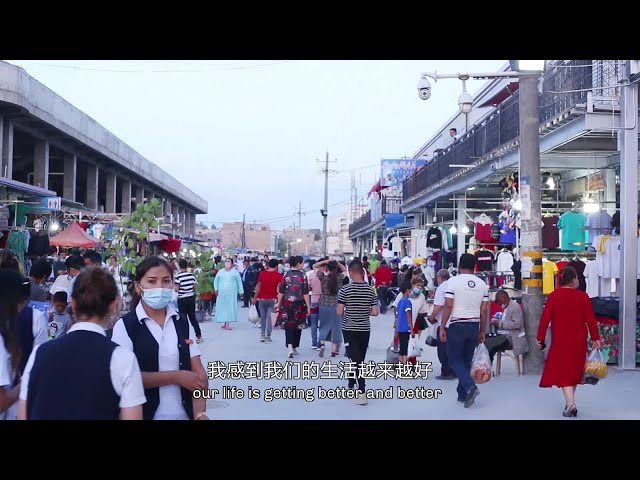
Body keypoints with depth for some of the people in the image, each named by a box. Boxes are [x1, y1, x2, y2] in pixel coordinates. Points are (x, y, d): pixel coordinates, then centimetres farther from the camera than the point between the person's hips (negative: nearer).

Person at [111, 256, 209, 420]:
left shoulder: (183, 323, 3)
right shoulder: (125, 326, -7)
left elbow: (198, 372, -3)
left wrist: (200, 414, -18)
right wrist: (176, 377, -16)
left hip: (184, 414, 3)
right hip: (146, 414, -3)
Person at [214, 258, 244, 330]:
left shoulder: (235, 272, 5)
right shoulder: (220, 272, 10)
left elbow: (239, 282, 6)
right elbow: (216, 280, 14)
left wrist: (241, 291, 3)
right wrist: (216, 288, 1)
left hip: (231, 293, -2)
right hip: (221, 293, 2)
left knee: (230, 307, -7)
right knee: (222, 307, 0)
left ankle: (228, 323, -10)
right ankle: (225, 323, 7)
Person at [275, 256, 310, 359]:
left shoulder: (286, 275, 0)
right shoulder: (302, 276, -8)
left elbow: (281, 292, 1)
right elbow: (305, 293, -9)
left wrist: (279, 304, 10)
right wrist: (308, 307, -4)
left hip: (287, 304, 2)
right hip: (299, 304, -1)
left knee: (288, 326, 2)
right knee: (298, 326, 14)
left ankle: (290, 347, -16)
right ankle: (294, 347, 24)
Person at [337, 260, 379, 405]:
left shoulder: (345, 290, -11)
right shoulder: (370, 290, -1)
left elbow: (339, 312, -13)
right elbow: (375, 312, -3)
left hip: (350, 329, -4)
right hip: (365, 329, 4)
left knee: (356, 361, -5)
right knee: (358, 359, 17)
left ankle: (362, 392, -15)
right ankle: (351, 386, 33)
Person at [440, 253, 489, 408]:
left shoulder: (453, 281, -7)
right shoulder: (482, 284, 6)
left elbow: (448, 306, -12)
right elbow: (484, 310, 6)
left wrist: (442, 327, -7)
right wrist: (482, 331, 14)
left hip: (456, 325, -4)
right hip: (474, 326, 4)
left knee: (454, 360, 4)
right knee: (466, 360, 14)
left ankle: (470, 386, -15)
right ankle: (462, 394, 18)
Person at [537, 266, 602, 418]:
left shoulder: (553, 296, -6)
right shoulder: (583, 296, -2)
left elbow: (545, 318, -8)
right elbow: (590, 319, -2)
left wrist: (540, 338, -1)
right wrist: (595, 338, 5)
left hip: (560, 341, -3)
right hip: (579, 341, 3)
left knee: (563, 371, -3)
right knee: (574, 369, 17)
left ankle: (571, 404, -18)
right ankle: (570, 402, 27)